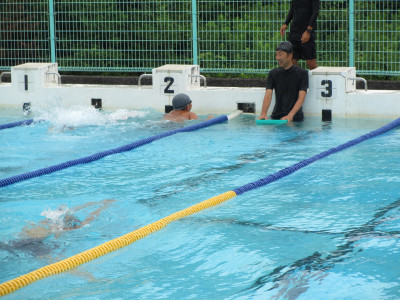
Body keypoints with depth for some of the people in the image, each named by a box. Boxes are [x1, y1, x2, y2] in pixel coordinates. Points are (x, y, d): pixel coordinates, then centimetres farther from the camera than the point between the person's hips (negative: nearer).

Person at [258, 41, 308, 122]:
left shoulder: (302, 73, 1)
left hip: (295, 117, -3)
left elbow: (301, 97, -8)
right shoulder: (273, 73, 10)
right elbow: (268, 94, -2)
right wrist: (263, 113, -21)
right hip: (276, 116, 3)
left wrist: (290, 115, -24)